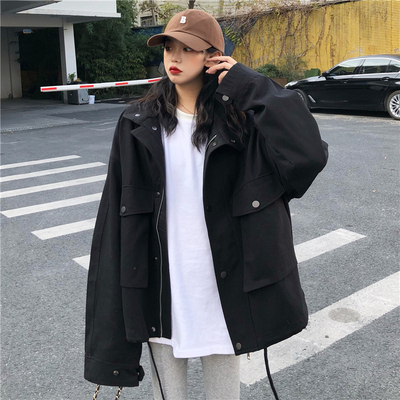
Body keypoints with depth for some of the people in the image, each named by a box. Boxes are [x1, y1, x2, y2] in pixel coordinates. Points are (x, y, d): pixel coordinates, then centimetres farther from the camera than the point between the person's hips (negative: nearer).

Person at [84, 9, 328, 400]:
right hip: (160, 288, 1)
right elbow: (119, 210, -1)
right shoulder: (139, 124, -1)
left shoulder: (237, 120, -5)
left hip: (222, 286, 0)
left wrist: (246, 83, -16)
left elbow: (310, 153, -20)